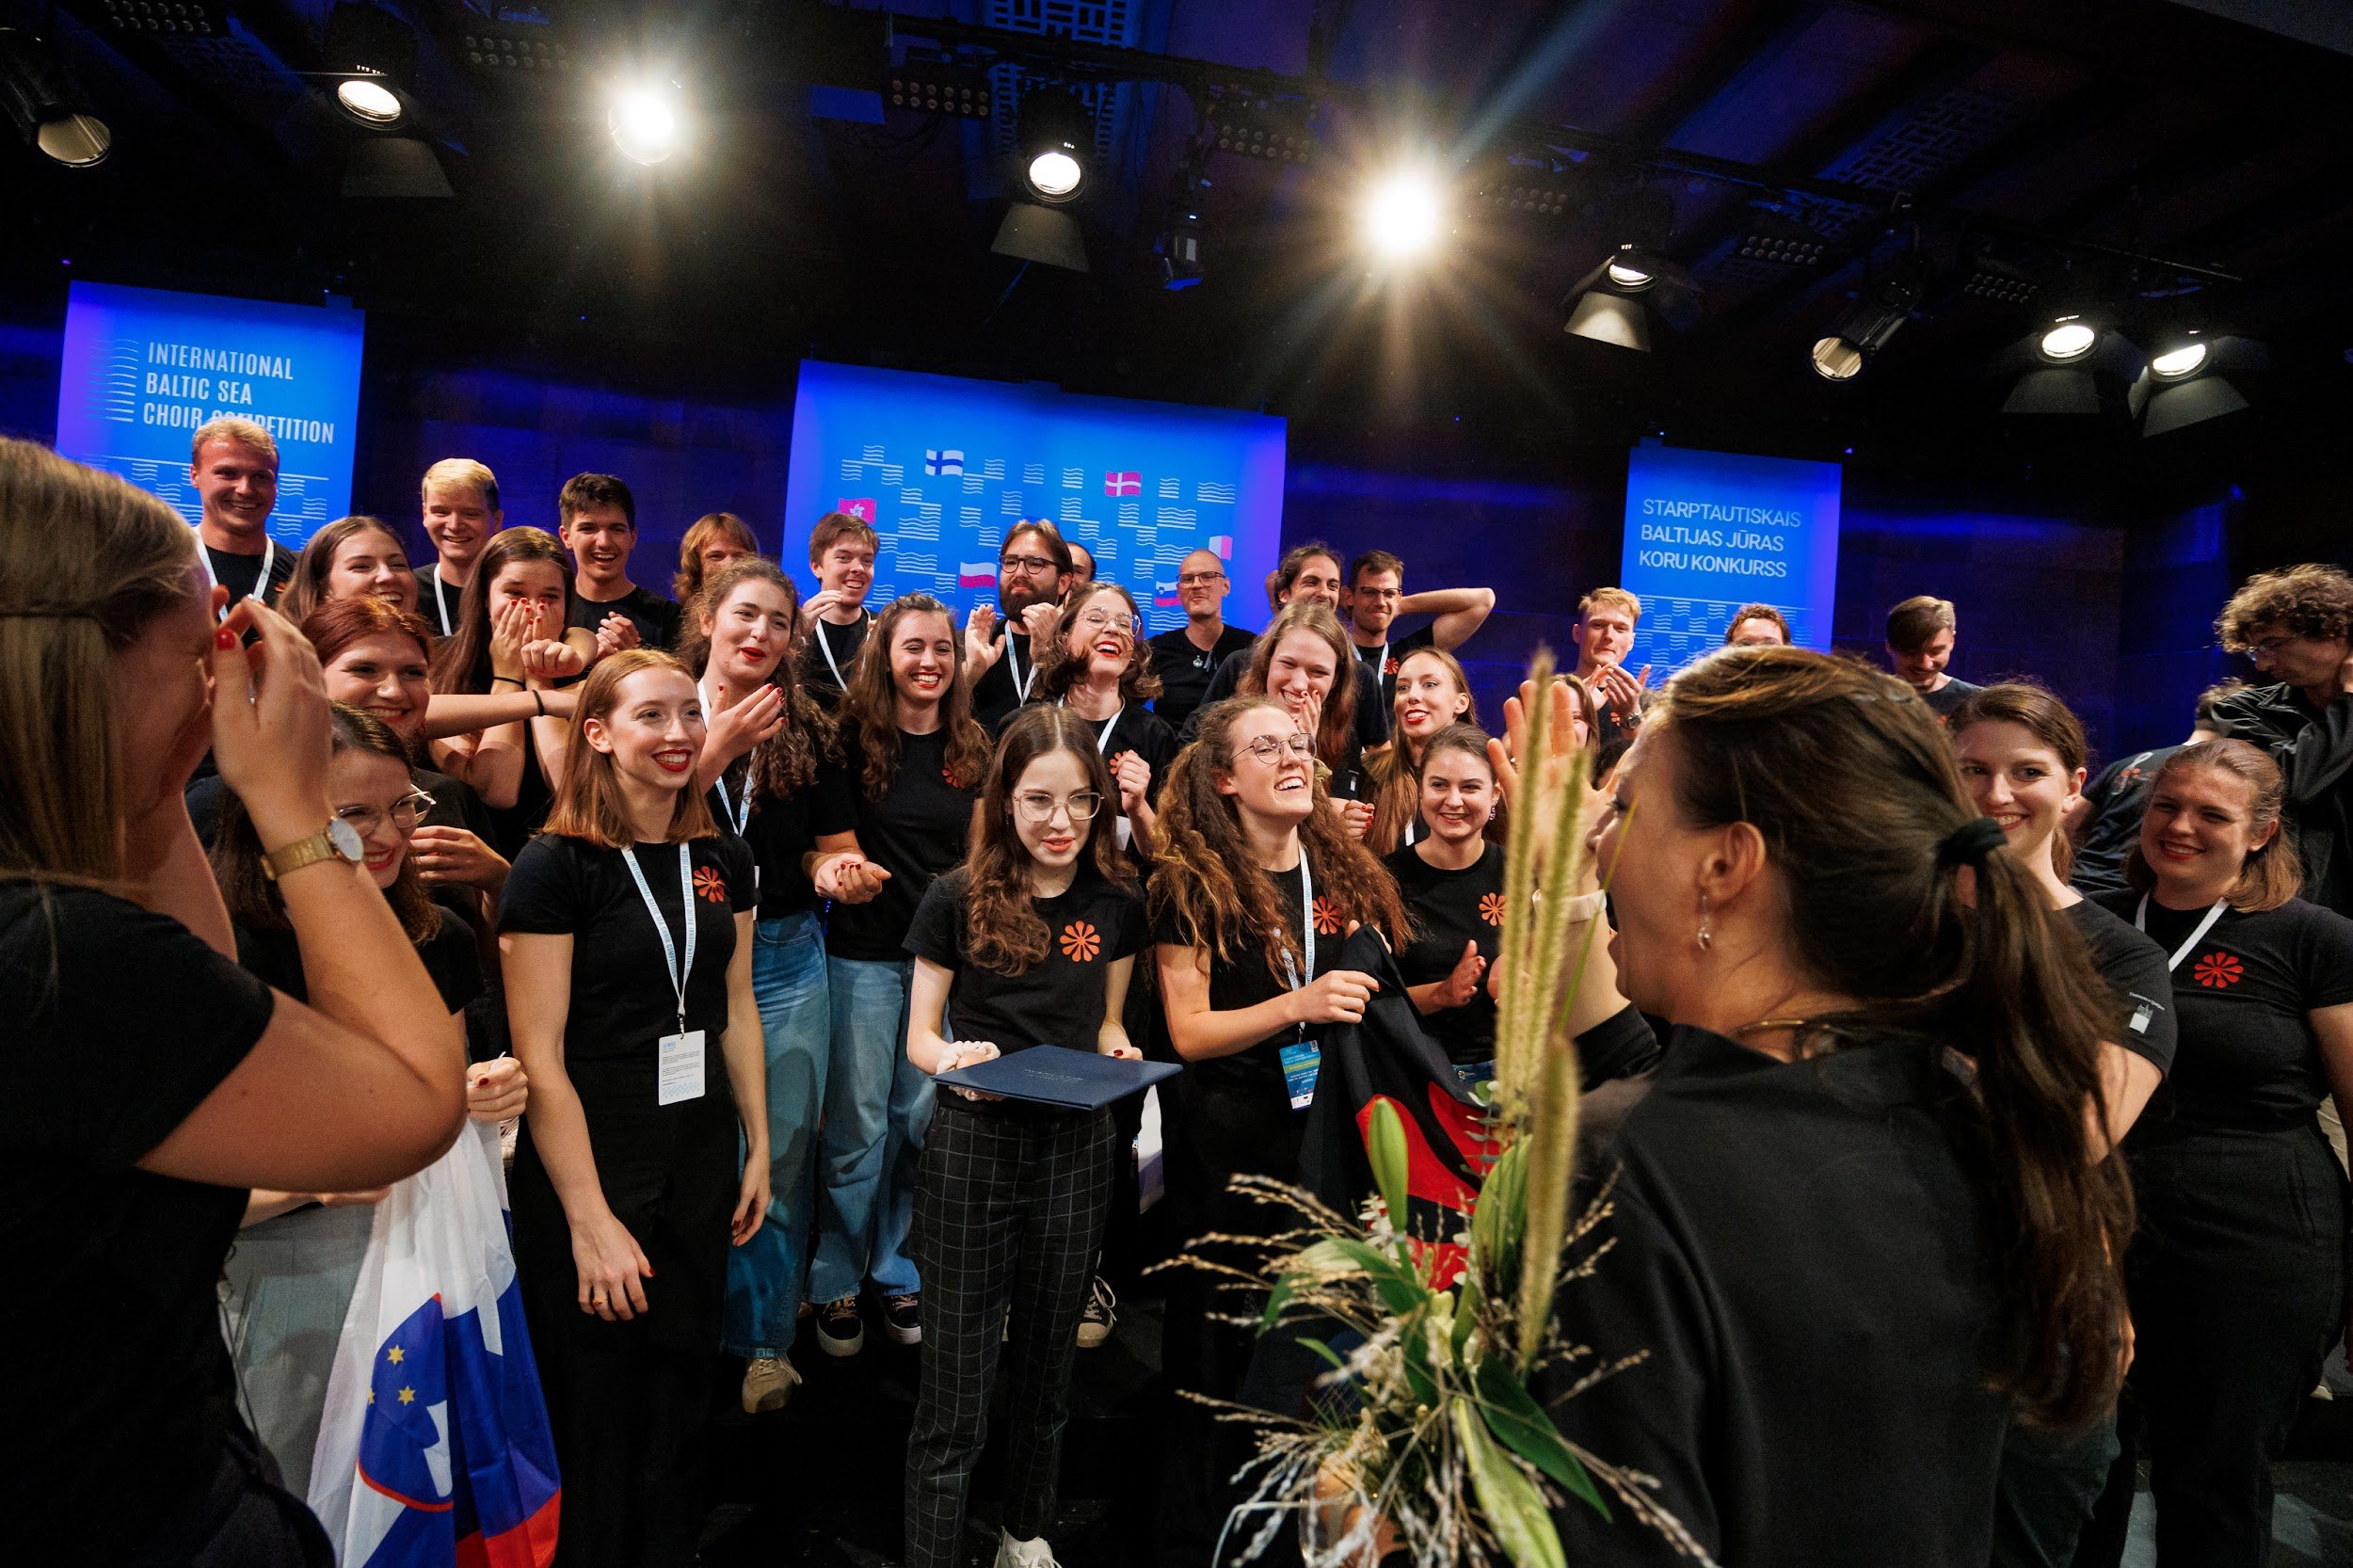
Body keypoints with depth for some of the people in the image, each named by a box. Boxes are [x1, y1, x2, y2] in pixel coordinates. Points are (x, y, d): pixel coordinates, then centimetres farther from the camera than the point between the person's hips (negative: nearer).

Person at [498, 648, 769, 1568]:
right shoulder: (556, 865, -15)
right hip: (592, 1169, -5)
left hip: (702, 1163, 5)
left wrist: (760, 1147, 8)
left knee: (681, 1393, 20)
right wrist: (590, 1221, -16)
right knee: (595, 1414, 13)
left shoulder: (721, 860, 2)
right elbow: (539, 1058, -16)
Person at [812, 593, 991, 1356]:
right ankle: (836, 1281, 24)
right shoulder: (855, 736, -6)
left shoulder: (970, 749, 4)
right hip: (865, 951, -3)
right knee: (857, 1123, 6)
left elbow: (976, 855, 10)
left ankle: (895, 1271, 30)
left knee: (920, 1118, 12)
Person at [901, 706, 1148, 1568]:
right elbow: (919, 1035, -3)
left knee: (1047, 1364, 20)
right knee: (955, 1387, 2)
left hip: (1076, 1149, 3)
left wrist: (1119, 1052, -11)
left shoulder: (1117, 901, 0)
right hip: (971, 1147, -3)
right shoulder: (957, 898, -8)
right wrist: (952, 1059, -24)